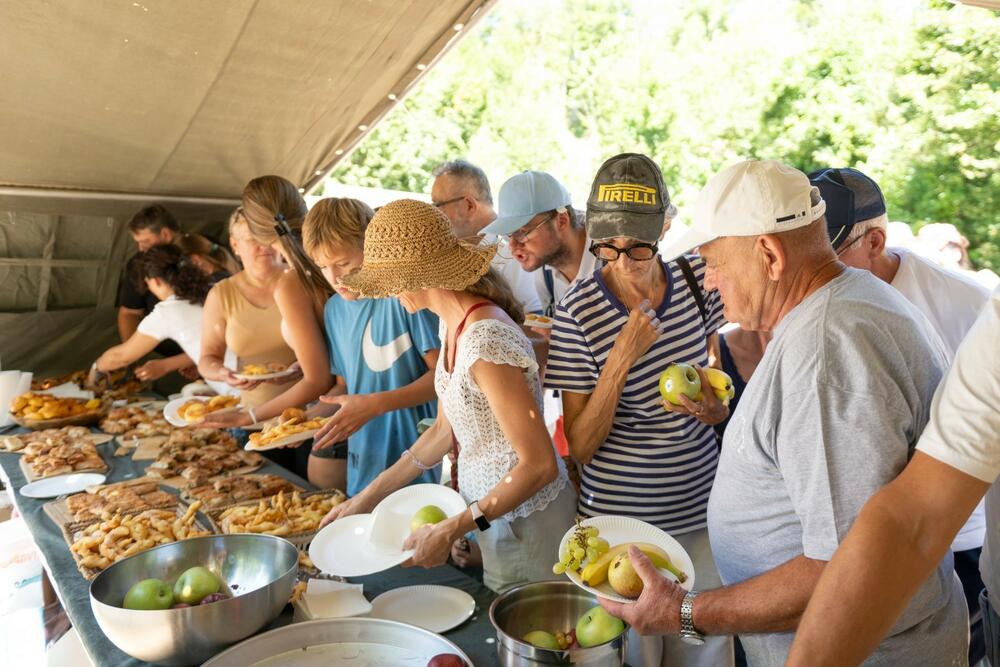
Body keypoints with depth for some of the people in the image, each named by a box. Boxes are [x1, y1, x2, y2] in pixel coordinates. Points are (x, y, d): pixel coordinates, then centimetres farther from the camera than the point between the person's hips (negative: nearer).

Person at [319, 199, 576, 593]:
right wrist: (368, 497, 10)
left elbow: (540, 465, -27)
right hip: (491, 511, 8)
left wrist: (452, 530, -22)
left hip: (524, 522, -8)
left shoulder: (486, 341, -29)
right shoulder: (453, 324, -1)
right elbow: (444, 431, 9)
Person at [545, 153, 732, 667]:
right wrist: (621, 359, -25)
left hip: (701, 507, 4)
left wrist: (711, 406, -13)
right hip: (620, 519, -3)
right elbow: (579, 446, -13)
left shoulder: (698, 281, -4)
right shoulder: (578, 312, -16)